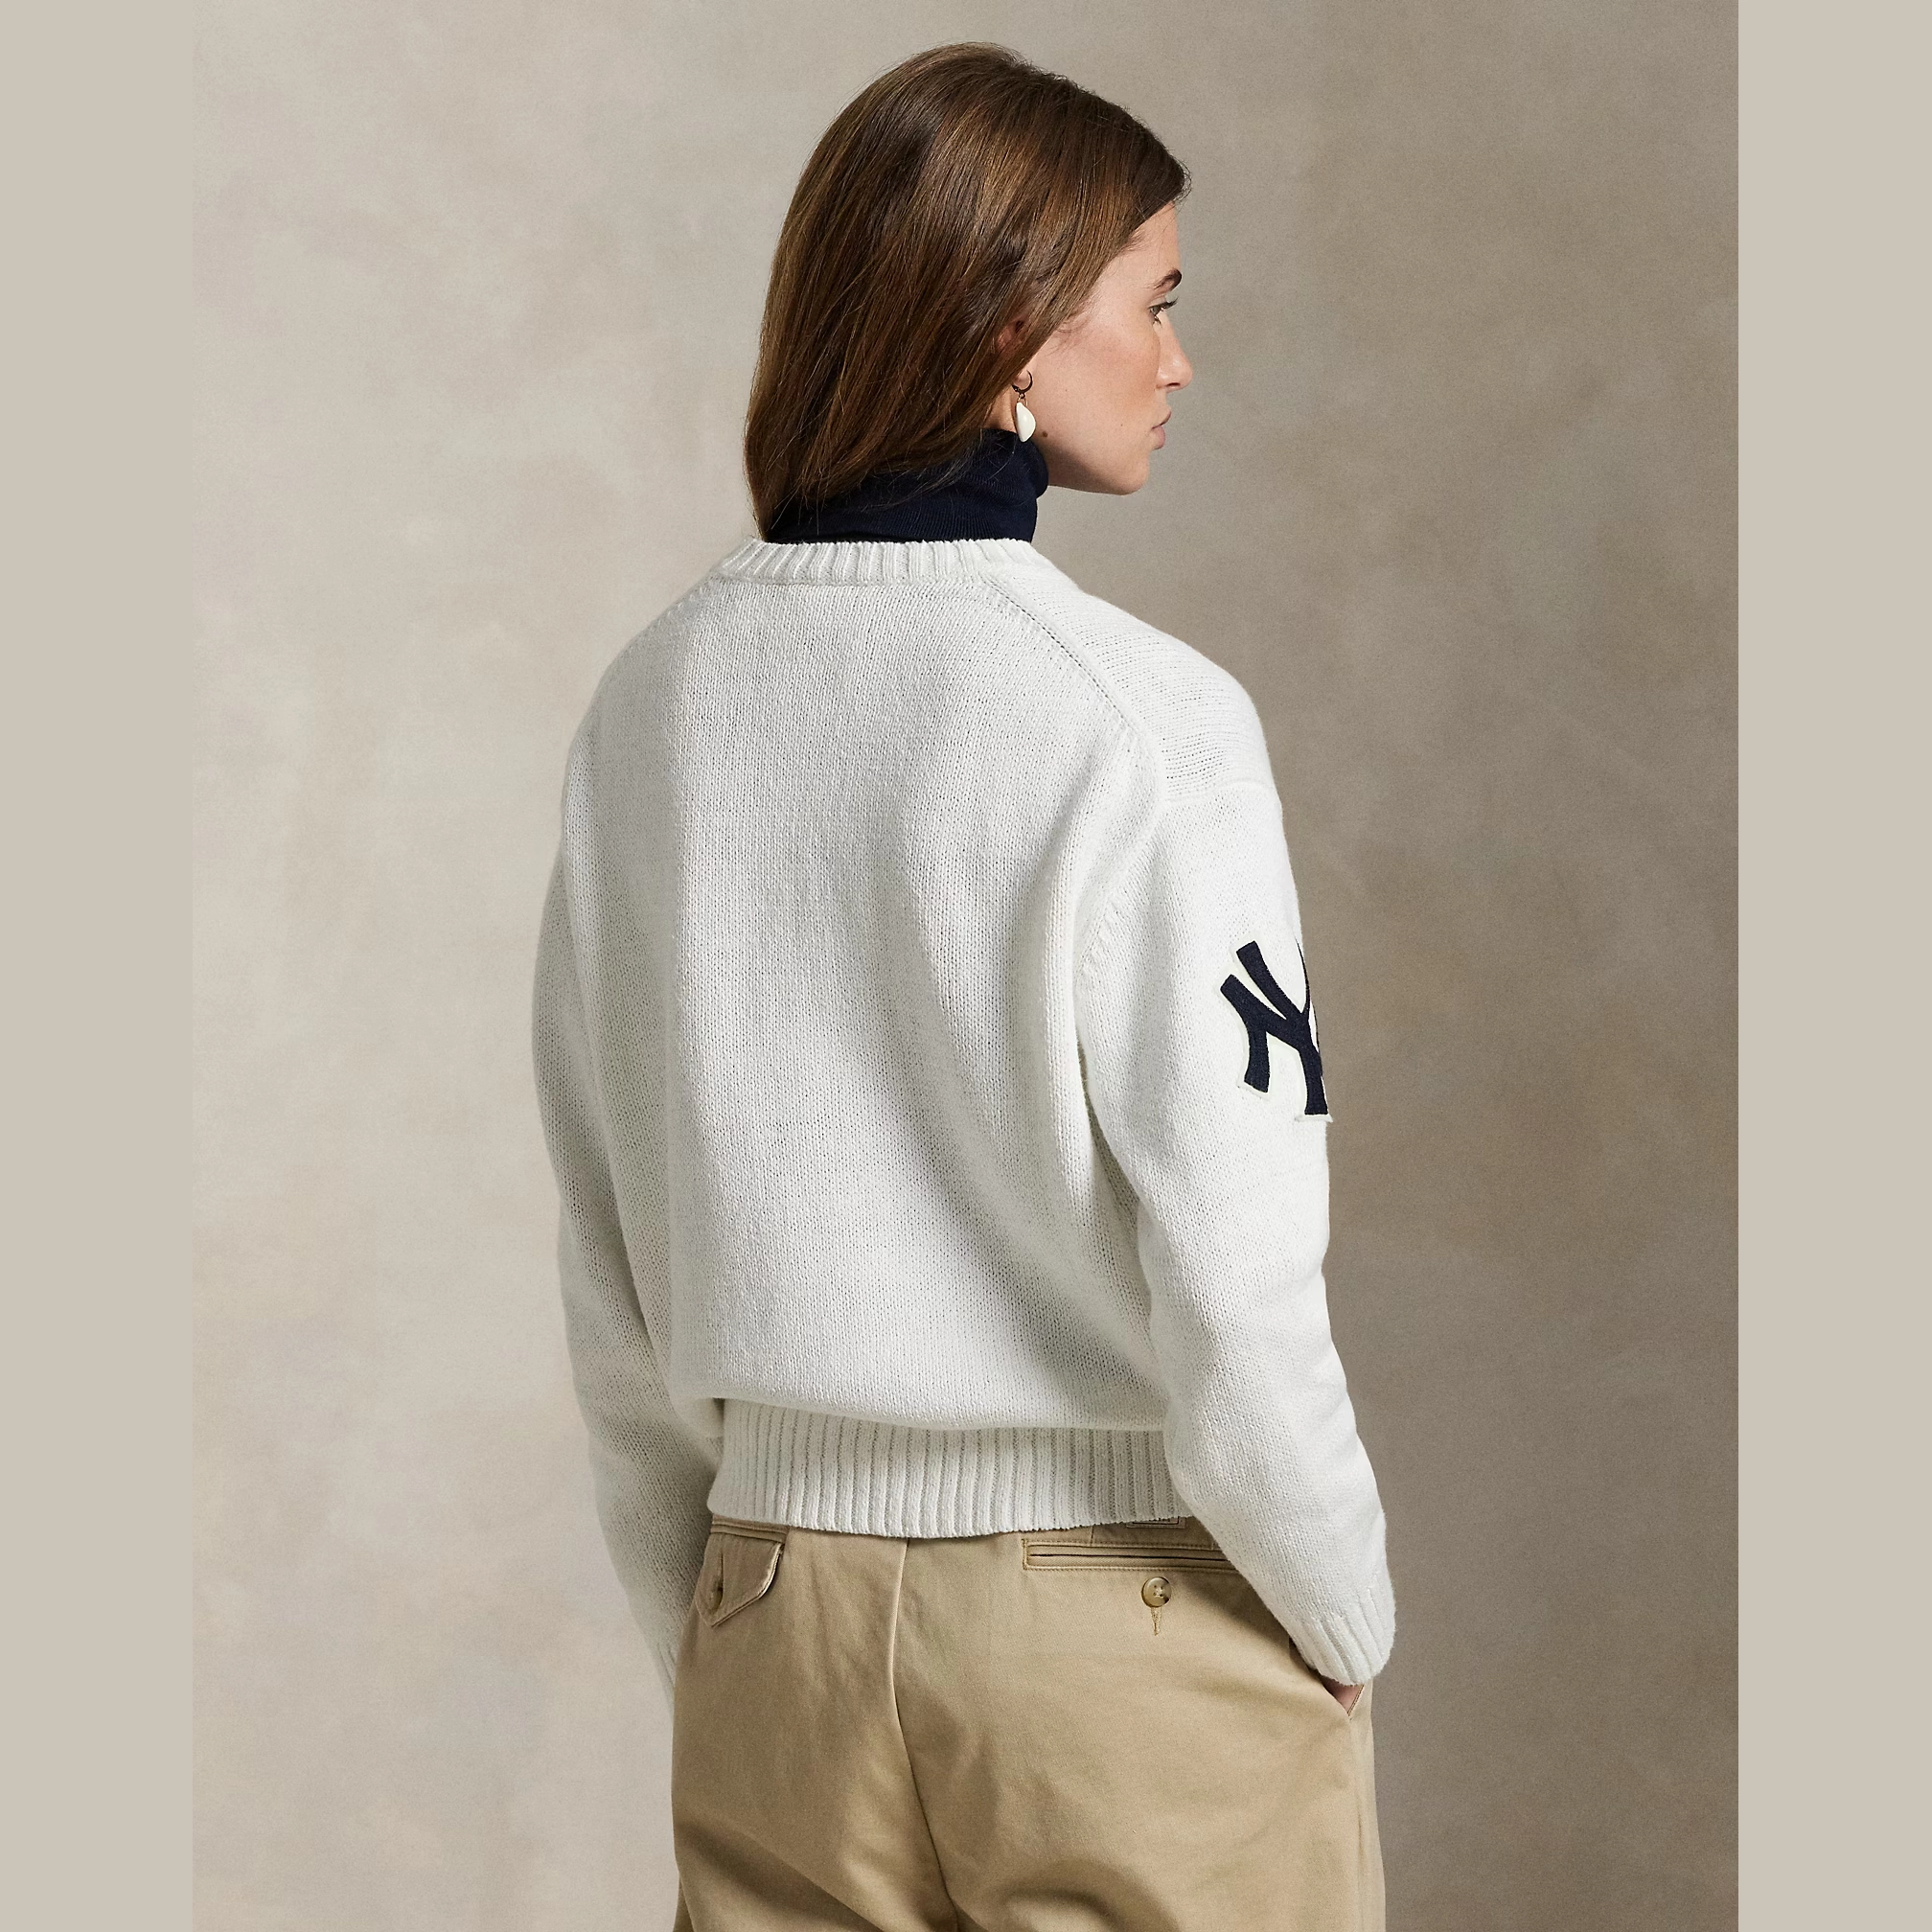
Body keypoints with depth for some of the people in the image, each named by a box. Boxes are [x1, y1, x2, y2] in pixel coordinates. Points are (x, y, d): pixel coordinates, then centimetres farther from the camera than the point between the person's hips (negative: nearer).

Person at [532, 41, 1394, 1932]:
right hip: (1131, 1618, -5)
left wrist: (703, 1633, 17)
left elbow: (607, 1273, 7)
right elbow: (1234, 1275, -16)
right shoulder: (1138, 718, -16)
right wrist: (1347, 1626, 0)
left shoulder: (651, 708, 1)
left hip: (782, 1615, 5)